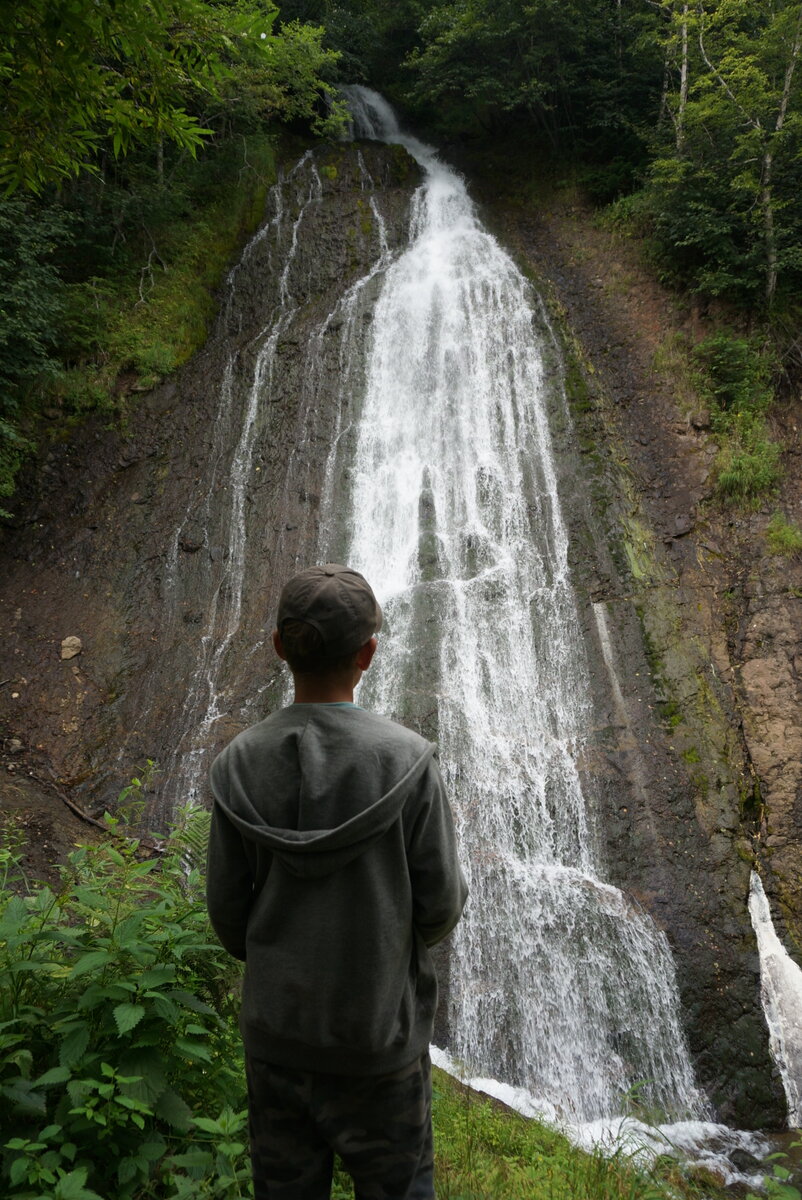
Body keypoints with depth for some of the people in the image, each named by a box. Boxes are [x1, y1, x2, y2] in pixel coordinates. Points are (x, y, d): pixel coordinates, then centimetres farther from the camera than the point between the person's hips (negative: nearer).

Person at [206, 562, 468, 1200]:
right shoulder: (407, 759, -20)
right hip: (381, 1028, -2)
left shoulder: (239, 763, -12)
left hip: (275, 1027, 3)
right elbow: (441, 901, -13)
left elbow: (227, 908, -4)